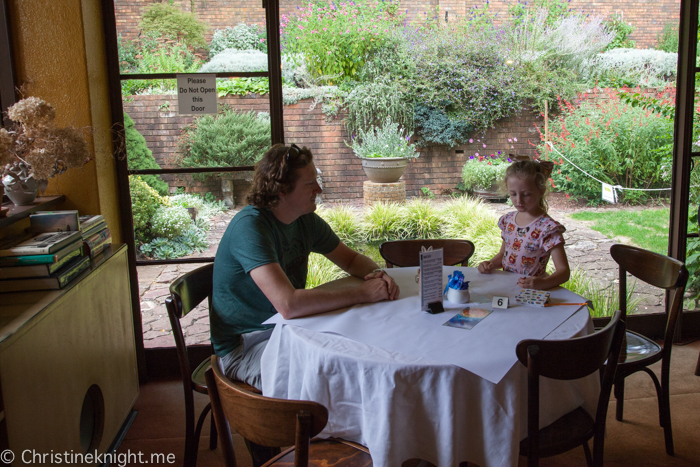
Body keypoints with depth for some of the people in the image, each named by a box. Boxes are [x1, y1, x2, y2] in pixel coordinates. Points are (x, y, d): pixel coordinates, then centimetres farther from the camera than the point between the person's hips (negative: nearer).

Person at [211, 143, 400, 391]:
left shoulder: (306, 220, 2)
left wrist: (377, 275, -9)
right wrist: (362, 292, -27)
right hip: (244, 345, -8)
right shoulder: (250, 226, -25)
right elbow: (289, 304, -35)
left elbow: (351, 259, 15)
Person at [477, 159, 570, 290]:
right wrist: (491, 264, 0)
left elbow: (564, 271, -17)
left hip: (531, 290, -7)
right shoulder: (508, 220, 8)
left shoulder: (547, 228, -13)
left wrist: (542, 283, -35)